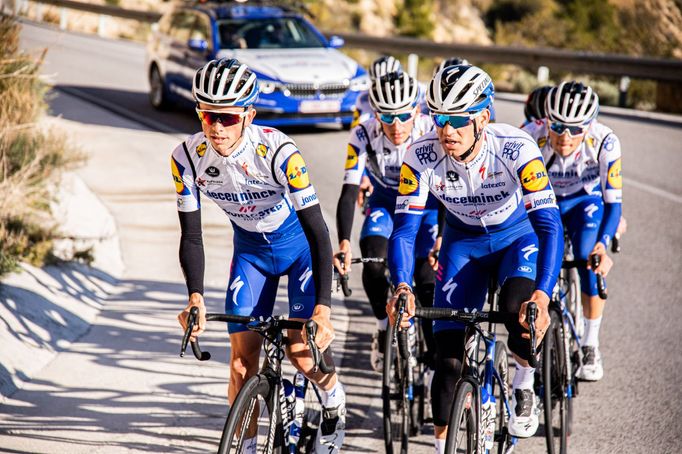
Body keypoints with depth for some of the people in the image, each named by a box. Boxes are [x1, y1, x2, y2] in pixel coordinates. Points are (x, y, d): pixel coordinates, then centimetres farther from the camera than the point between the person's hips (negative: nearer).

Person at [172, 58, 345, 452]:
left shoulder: (278, 151, -33)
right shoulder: (188, 158, -21)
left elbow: (317, 231, -32)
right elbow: (191, 235, -14)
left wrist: (324, 308, -39)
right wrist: (195, 298, -29)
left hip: (300, 245, -3)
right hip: (250, 250, 4)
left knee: (300, 349, -14)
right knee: (242, 354, -6)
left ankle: (335, 401, 17)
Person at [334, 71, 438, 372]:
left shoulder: (431, 132, -30)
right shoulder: (364, 135, -28)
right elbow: (349, 192, -32)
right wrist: (344, 243, -47)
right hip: (385, 203, 1)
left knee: (427, 276, -15)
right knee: (373, 263, -24)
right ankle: (384, 327, 2)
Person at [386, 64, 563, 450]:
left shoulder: (515, 148, -33)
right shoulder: (422, 156, -26)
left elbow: (550, 225, -37)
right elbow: (404, 228, -26)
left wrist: (542, 295, -52)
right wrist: (402, 288, -45)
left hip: (518, 236, -2)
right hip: (464, 241, 2)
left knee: (520, 310, -31)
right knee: (450, 357, -7)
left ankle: (525, 383, 0)